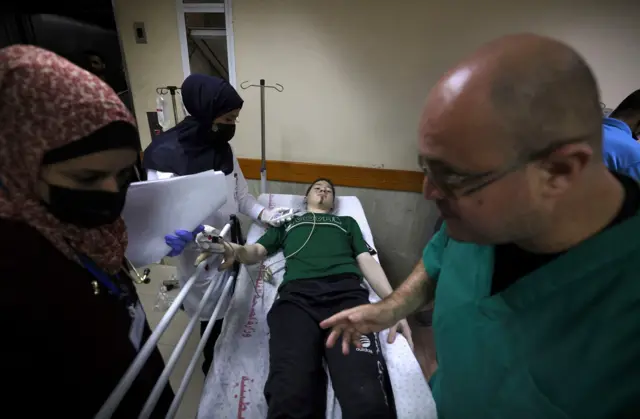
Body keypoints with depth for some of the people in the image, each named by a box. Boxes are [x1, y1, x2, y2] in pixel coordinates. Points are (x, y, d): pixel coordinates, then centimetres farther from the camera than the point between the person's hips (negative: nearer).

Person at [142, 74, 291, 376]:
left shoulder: (222, 147, 0)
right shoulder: (164, 155, -19)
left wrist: (262, 214, -8)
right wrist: (172, 237, -40)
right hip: (201, 254, -6)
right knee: (213, 316, 13)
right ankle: (214, 369, 43)